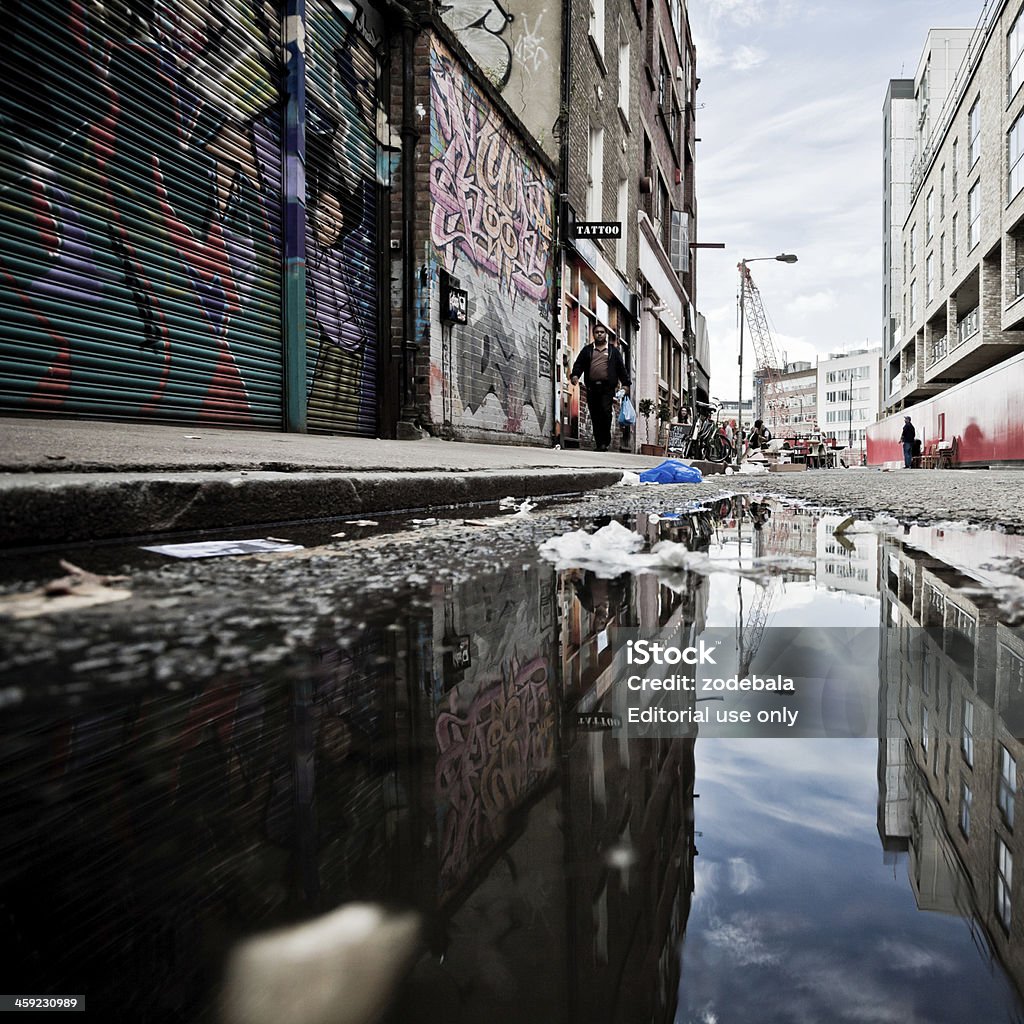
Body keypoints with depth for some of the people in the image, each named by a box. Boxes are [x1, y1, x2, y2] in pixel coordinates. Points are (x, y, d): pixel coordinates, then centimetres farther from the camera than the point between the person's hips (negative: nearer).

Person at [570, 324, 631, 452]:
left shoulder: (613, 351, 16)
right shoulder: (587, 350, 18)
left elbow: (621, 368, 13)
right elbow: (579, 364, 10)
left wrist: (626, 383, 4)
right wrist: (575, 375, -9)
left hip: (607, 387, -2)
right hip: (592, 387, 2)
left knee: (606, 410, -19)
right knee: (595, 416, 1)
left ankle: (605, 441, -14)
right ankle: (599, 444, 6)